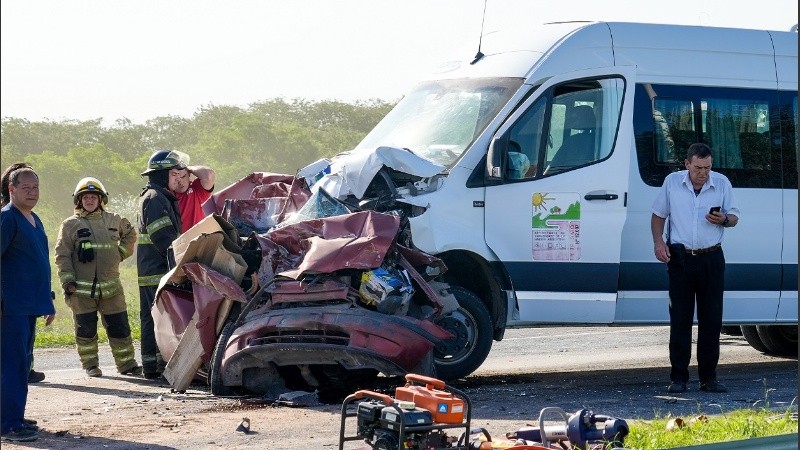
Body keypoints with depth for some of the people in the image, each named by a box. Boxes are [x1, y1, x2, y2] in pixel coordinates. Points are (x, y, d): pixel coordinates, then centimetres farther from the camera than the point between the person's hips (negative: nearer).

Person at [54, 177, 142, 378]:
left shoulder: (113, 221, 12)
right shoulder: (70, 225, 3)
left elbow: (130, 234, 32)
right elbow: (62, 255, 0)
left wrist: (121, 252, 16)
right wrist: (67, 280, -9)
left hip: (111, 287, 3)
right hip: (82, 288, -3)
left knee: (119, 327, 2)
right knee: (86, 328, 1)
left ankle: (126, 363, 9)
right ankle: (90, 364, 11)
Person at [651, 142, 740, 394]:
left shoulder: (722, 183, 2)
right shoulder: (672, 182, 2)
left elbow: (734, 217, 9)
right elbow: (658, 215, 11)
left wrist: (723, 220, -15)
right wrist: (658, 242, -4)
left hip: (711, 258, 1)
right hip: (680, 258, -1)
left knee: (711, 319, 2)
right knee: (680, 319, -2)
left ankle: (708, 378, 8)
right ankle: (678, 378, 2)